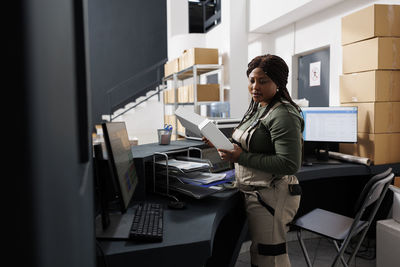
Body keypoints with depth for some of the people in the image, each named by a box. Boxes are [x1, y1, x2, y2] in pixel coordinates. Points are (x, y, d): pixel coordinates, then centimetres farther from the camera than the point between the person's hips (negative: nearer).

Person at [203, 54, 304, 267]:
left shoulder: (283, 115, -18)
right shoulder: (257, 108, 12)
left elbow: (289, 164, -24)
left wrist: (241, 158, -24)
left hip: (271, 197, -9)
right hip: (252, 193, 9)